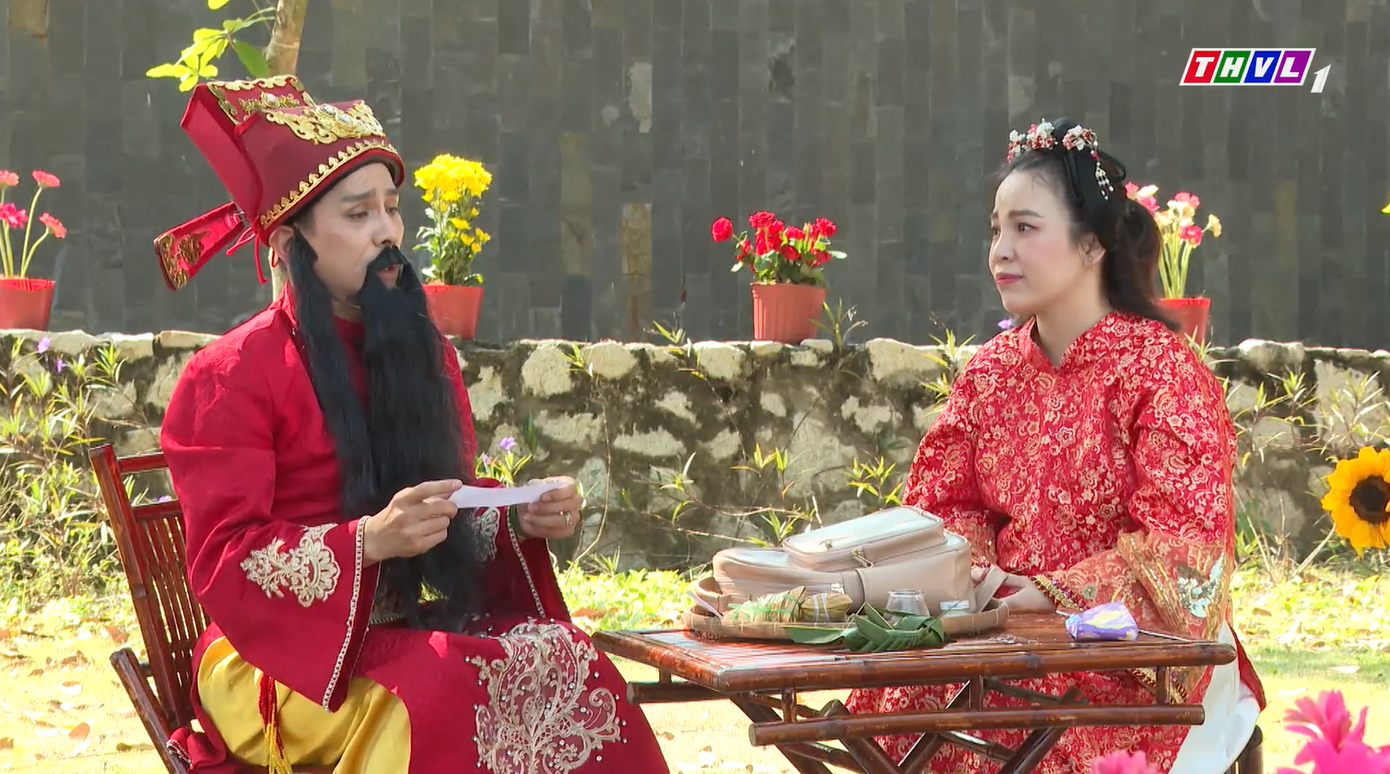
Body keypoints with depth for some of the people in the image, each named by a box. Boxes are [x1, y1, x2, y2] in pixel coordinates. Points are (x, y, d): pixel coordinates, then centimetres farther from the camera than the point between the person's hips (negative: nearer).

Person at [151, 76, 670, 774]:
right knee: (443, 691, -37)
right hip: (286, 655, -5)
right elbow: (223, 564, -10)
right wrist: (369, 540, -24)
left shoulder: (426, 357, 17)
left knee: (570, 663, -26)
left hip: (420, 625, 5)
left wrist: (521, 522, -3)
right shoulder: (230, 376, -2)